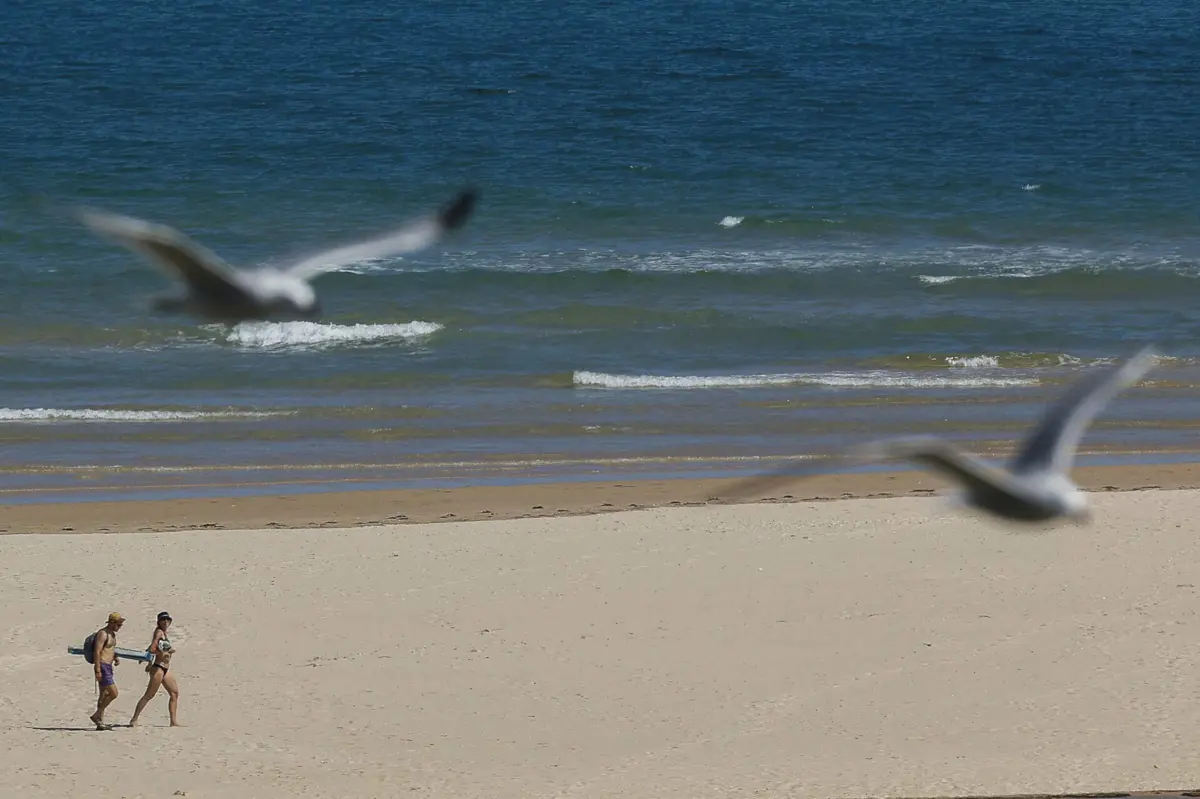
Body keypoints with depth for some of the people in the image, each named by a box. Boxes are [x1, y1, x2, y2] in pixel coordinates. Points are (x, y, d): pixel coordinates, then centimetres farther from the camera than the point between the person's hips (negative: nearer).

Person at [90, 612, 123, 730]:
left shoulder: (112, 634, 17)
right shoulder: (103, 634, -14)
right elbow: (97, 652, -20)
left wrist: (116, 658, 9)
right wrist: (98, 670, -24)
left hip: (108, 667, 10)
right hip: (103, 667, -10)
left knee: (104, 695, 10)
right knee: (113, 693, -14)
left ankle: (100, 722, 12)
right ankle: (97, 715, -8)